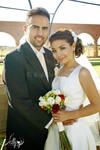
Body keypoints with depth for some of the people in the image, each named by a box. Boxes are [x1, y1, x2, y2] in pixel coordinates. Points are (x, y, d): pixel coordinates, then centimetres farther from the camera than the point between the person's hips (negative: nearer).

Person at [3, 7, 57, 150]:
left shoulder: (49, 55, 2)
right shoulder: (13, 59, -20)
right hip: (25, 133, -6)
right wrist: (50, 120, -17)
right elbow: (20, 102, -23)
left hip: (48, 127, 6)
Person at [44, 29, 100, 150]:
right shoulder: (59, 70, 2)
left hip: (73, 130, -6)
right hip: (55, 129, 6)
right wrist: (52, 112, -2)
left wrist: (68, 115, -16)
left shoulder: (82, 72, -16)